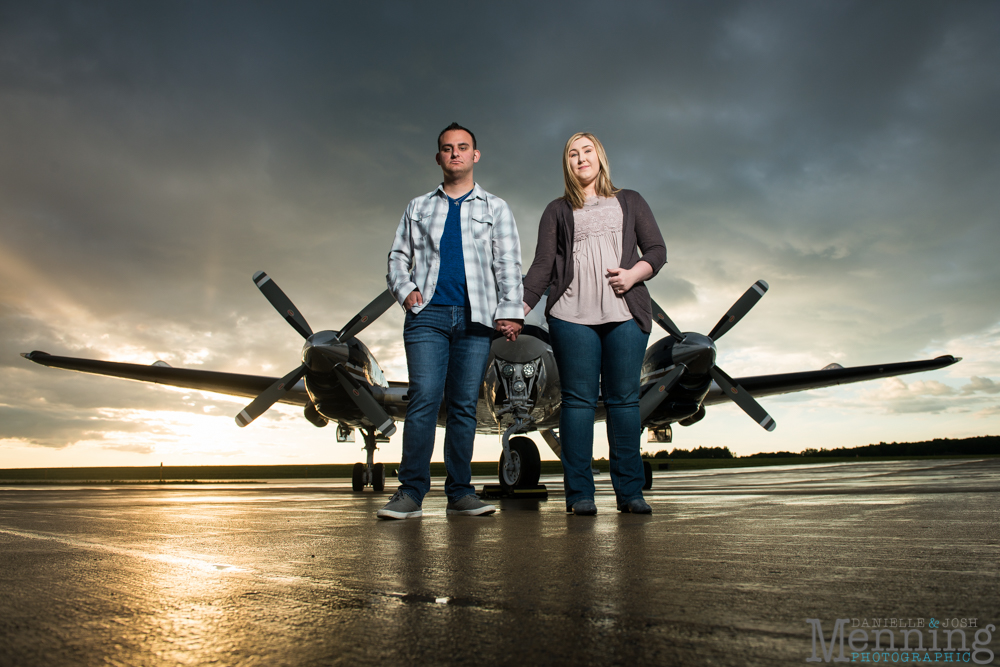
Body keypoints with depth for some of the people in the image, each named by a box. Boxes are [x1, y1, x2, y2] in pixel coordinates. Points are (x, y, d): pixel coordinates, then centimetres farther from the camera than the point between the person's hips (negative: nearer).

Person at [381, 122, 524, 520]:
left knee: (464, 405, 0)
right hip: (428, 313, 0)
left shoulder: (495, 208, 17)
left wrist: (510, 310, -6)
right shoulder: (419, 208, 20)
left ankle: (460, 493, 7)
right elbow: (398, 257, 17)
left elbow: (507, 263, 7)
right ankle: (411, 492, -6)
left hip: (475, 317, 0)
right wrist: (405, 289, -3)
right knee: (424, 400, -10)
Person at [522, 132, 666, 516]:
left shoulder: (630, 202, 21)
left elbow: (657, 251, 14)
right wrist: (520, 308, -5)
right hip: (572, 315, -1)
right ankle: (579, 494, 0)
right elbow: (542, 266, 8)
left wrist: (634, 274, -7)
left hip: (625, 314, 1)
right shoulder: (558, 211, 18)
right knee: (578, 399, -4)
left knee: (623, 398, -1)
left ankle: (629, 492, 5)